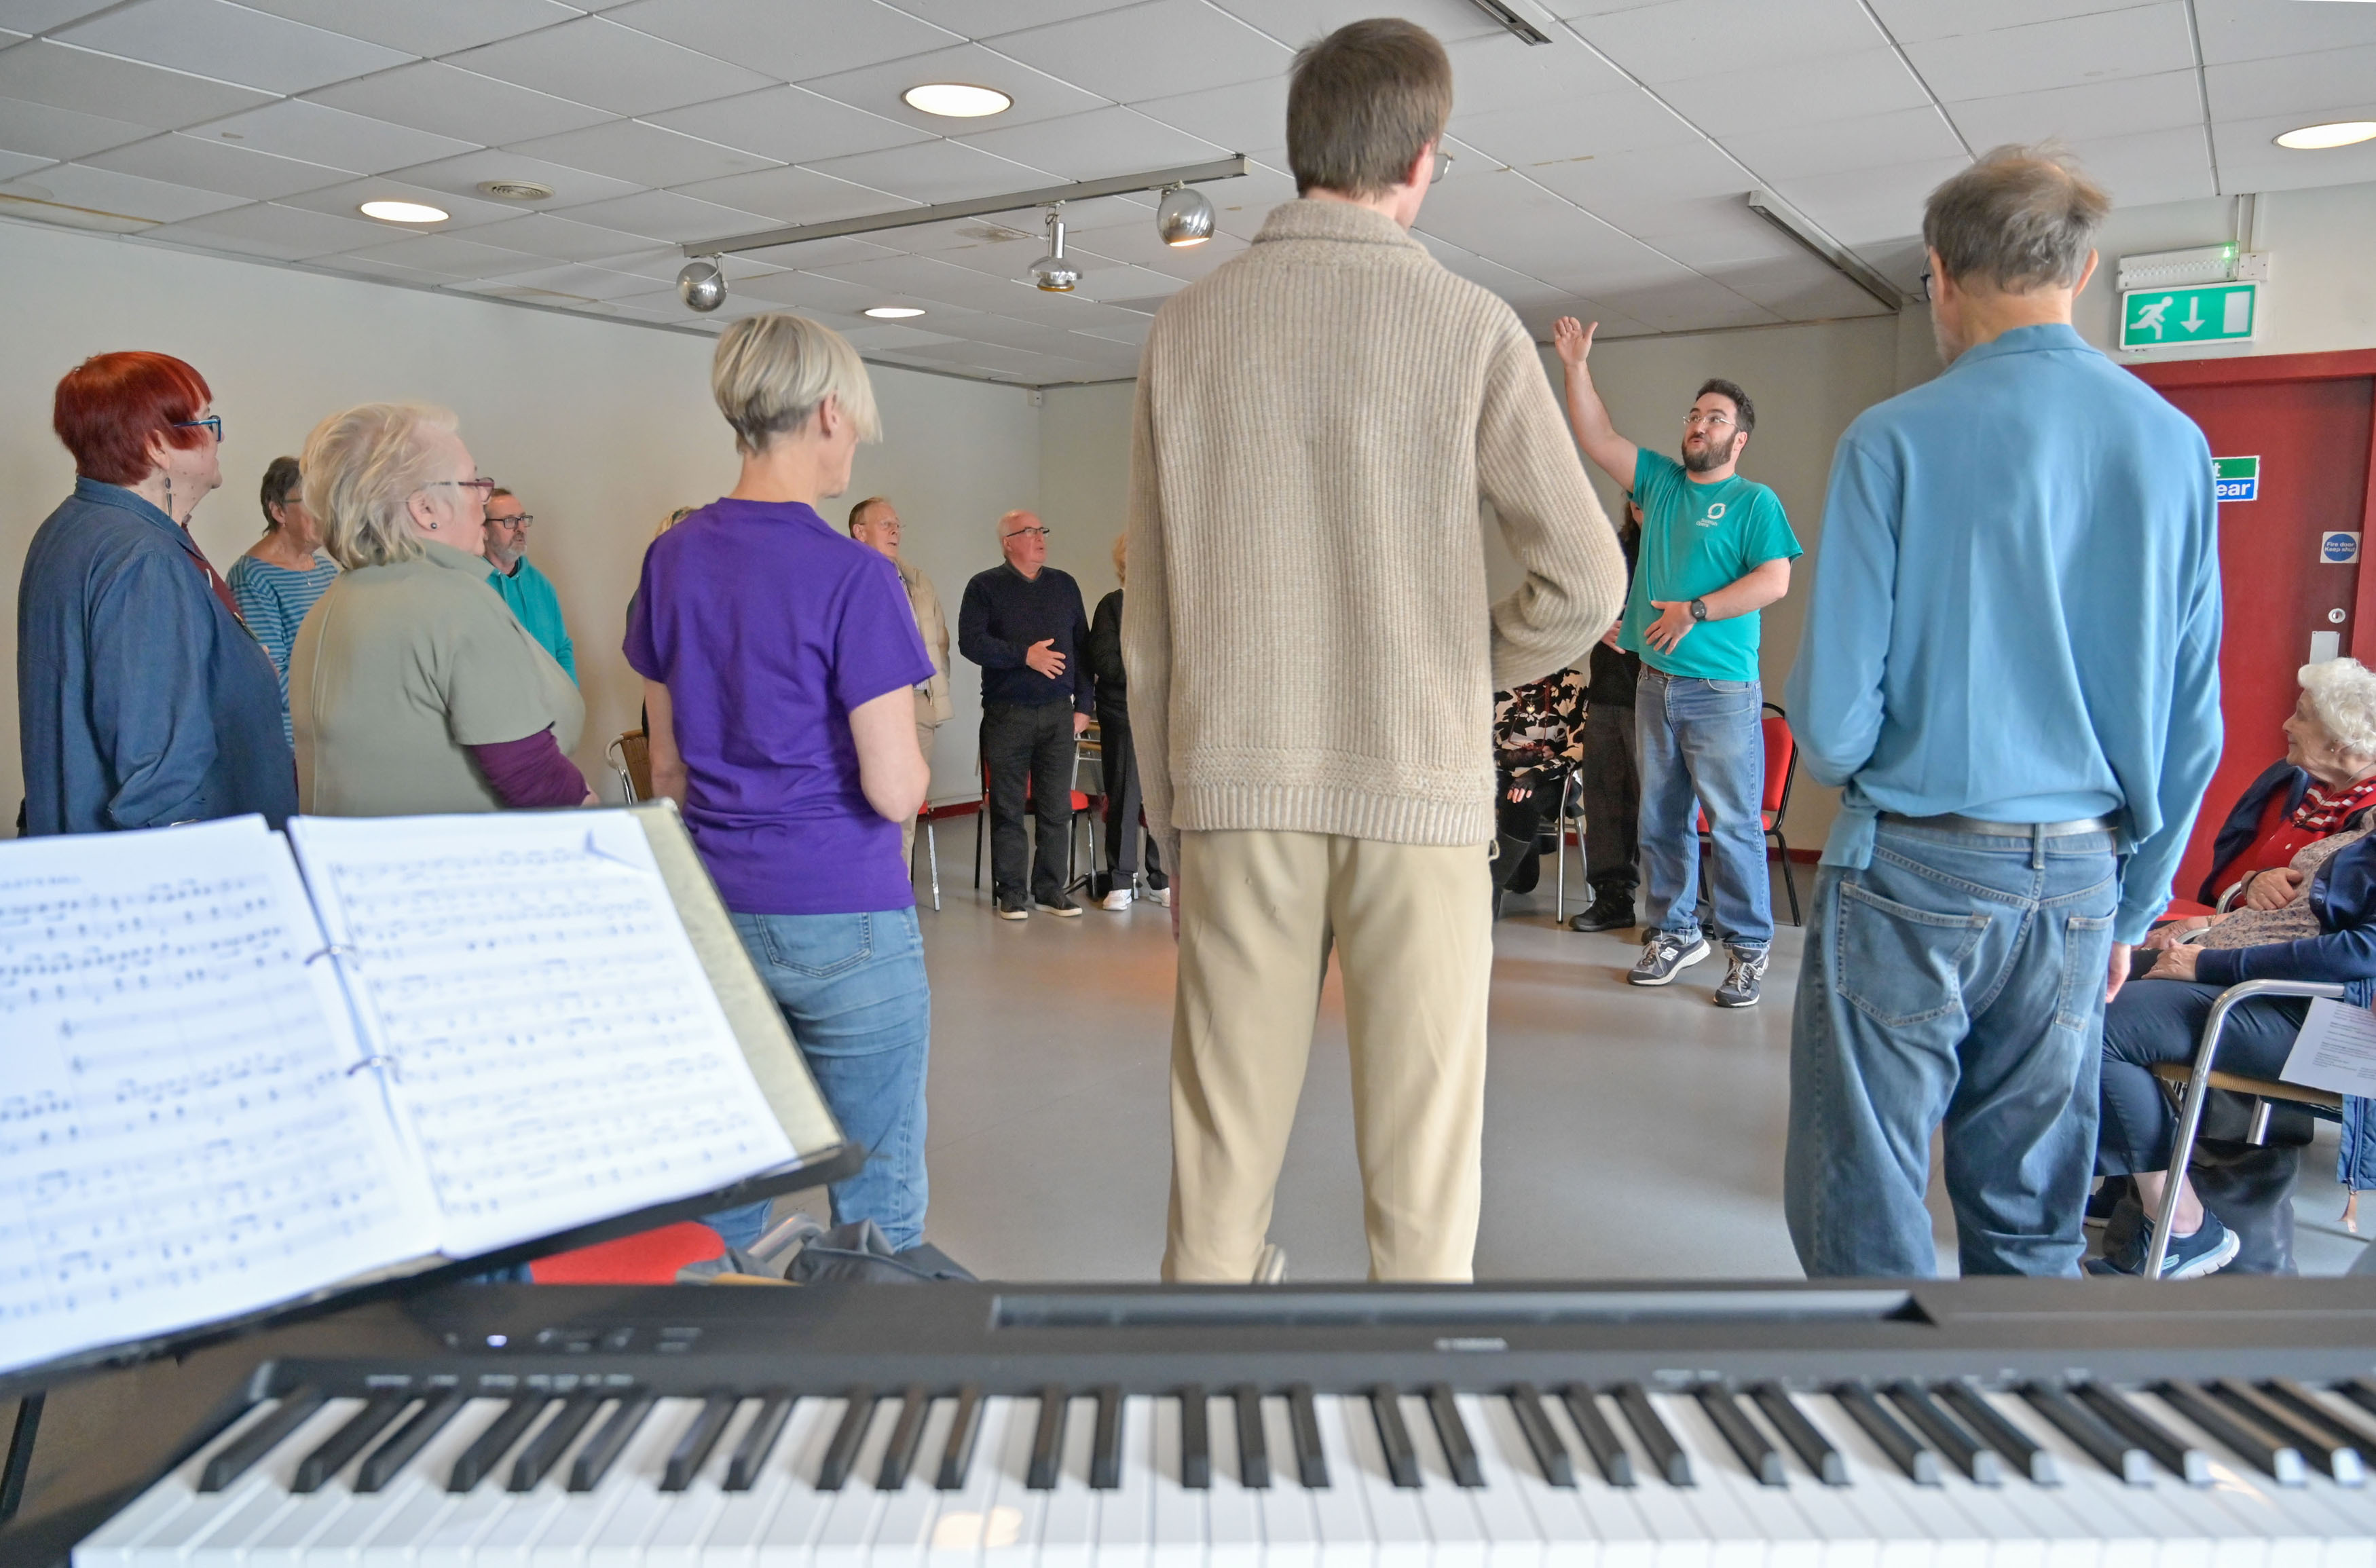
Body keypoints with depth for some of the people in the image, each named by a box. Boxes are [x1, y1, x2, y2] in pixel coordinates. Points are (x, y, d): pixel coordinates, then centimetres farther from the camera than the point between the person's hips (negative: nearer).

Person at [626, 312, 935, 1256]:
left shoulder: (673, 558, 5)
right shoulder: (853, 578, -14)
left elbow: (668, 767, 11)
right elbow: (894, 789, -15)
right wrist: (909, 760, 7)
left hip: (716, 913, 6)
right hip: (845, 916, -6)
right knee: (875, 1201, 7)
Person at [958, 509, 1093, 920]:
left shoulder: (1064, 585, 15)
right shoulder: (985, 586, 3)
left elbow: (1082, 647, 14)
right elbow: (971, 642, -10)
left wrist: (1083, 704, 8)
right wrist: (1024, 656, -15)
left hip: (1058, 713, 3)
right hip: (1006, 713, -3)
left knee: (1056, 808, 3)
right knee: (1007, 808, 1)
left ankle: (1051, 887, 13)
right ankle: (1012, 891, 10)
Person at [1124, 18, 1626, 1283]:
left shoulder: (1188, 326, 5)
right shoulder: (1467, 326, -3)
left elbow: (1149, 611, 5)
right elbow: (1585, 578, -5)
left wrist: (1165, 804, 13)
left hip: (1237, 787, 3)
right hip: (1417, 789, -2)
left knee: (1223, 1133, 11)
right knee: (1420, 1142, 7)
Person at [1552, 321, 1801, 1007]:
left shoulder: (1755, 502, -1)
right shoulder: (1660, 480, 15)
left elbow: (1775, 580, -11)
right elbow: (1596, 438, 14)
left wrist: (1696, 611, -16)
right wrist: (1576, 366, 7)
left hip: (1723, 692, -6)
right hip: (1655, 685, 6)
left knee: (1734, 826, -4)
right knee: (1661, 822, 11)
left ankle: (1749, 951, 4)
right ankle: (1674, 933, 23)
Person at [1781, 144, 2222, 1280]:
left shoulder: (1894, 441, -11)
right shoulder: (2174, 445, 4)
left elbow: (1831, 713, -14)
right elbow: (2192, 725, 6)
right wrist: (2134, 903, 16)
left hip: (1915, 872, -5)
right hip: (2079, 882, 5)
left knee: (1862, 1204, 5)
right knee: (2030, 1214, 17)